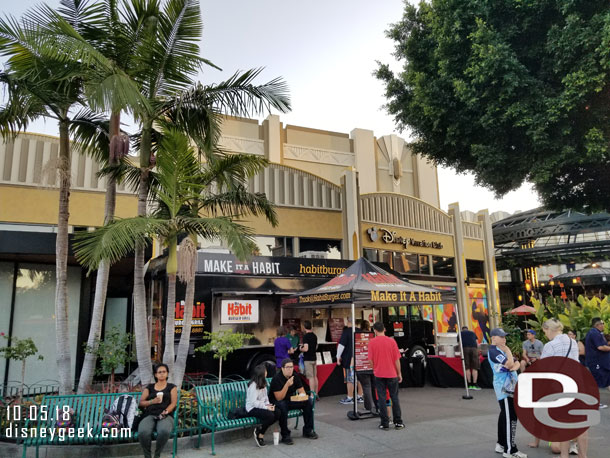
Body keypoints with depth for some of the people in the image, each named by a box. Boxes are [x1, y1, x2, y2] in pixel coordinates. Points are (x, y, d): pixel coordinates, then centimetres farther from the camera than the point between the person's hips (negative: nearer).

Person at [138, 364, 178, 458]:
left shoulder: (171, 387, 17)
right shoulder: (149, 387, 22)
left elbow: (173, 403, 5)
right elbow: (141, 403, 14)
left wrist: (165, 412, -15)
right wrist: (152, 401, -5)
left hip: (165, 416, -1)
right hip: (149, 415, 1)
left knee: (164, 431, -38)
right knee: (143, 432, -35)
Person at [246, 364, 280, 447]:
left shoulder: (263, 383, 10)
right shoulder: (253, 385, -18)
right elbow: (253, 402, -22)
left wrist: (268, 404, -4)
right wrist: (266, 407, -24)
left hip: (261, 406, 9)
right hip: (252, 408, -9)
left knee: (277, 413, -15)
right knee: (270, 415, -29)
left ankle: (259, 430, -1)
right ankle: (259, 434, -5)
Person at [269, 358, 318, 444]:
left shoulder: (295, 376, -3)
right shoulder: (277, 379, -22)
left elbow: (302, 391, 0)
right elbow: (279, 398, -26)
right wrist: (287, 384, -37)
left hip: (291, 400, 6)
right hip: (276, 403, -6)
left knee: (308, 401, -13)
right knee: (282, 406, -39)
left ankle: (308, 430, -1)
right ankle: (285, 436, -24)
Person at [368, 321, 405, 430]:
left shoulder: (372, 342, -6)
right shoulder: (391, 341, -5)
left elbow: (371, 360, -3)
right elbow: (397, 359, -2)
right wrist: (399, 373, 7)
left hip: (379, 375, -1)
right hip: (392, 374, 1)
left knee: (381, 399, 5)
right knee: (394, 398, 11)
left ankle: (384, 423, 8)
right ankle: (398, 422, 16)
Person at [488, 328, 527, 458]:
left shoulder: (502, 349, 16)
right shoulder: (493, 351, -14)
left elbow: (517, 363, 10)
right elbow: (509, 364, -22)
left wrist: (514, 366, -12)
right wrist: (508, 351, -7)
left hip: (510, 387, 10)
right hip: (504, 388, -10)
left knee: (505, 415, 15)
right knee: (511, 417, -11)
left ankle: (501, 444, 24)